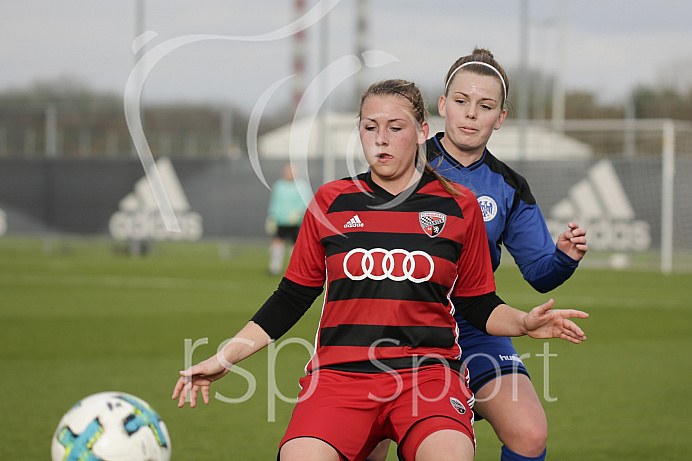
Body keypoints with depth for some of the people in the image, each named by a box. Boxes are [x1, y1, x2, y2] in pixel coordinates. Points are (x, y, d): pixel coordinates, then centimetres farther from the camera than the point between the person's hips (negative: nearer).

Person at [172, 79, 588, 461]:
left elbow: (479, 305, 16)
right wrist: (224, 358, 11)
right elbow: (291, 298, 17)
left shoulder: (459, 206, 10)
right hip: (339, 373, 1)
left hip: (428, 371, -1)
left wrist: (525, 323, -4)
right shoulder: (330, 202, 12)